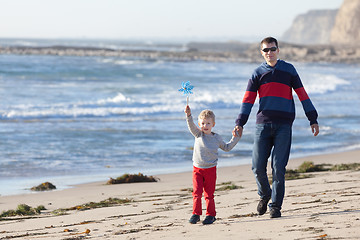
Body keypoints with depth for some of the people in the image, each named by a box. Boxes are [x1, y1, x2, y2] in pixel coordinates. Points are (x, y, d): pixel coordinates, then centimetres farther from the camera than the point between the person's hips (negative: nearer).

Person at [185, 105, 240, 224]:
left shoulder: (216, 138, 5)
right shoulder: (198, 134, 2)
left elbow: (227, 147, 20)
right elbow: (191, 126, -16)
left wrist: (235, 138, 13)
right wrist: (189, 115, -33)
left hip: (210, 169, 0)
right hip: (197, 169, 0)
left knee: (209, 194, 2)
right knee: (196, 192, -5)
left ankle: (210, 215, 12)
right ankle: (196, 214, 6)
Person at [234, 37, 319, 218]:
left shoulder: (288, 70, 10)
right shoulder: (258, 73, 11)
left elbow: (302, 95, 12)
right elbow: (248, 99, 6)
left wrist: (313, 119, 9)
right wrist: (240, 123, -5)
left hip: (284, 125, -1)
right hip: (263, 124, 1)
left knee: (278, 167, -7)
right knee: (258, 166, -3)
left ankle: (276, 205, 2)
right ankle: (264, 195, 23)